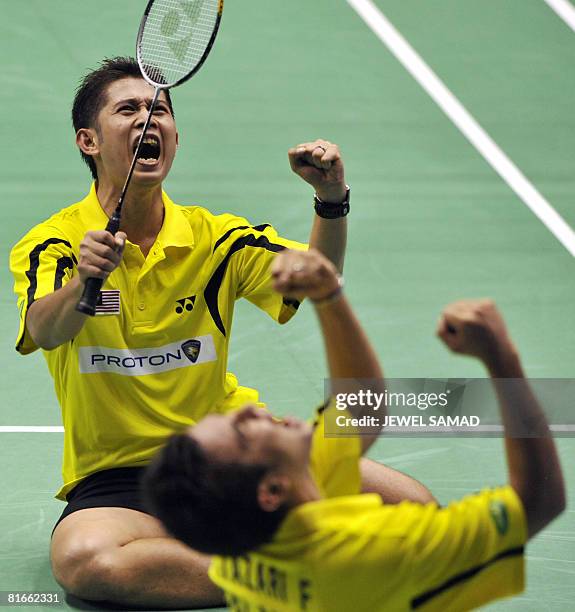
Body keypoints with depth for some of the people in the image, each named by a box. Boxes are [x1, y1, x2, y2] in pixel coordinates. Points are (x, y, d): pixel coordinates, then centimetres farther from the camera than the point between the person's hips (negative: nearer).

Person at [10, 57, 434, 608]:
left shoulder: (214, 237, 4)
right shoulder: (52, 244, -7)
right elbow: (45, 330, -27)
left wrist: (330, 200, -28)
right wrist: (83, 283, -49)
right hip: (117, 475, -3)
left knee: (411, 506, -16)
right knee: (82, 560, -40)